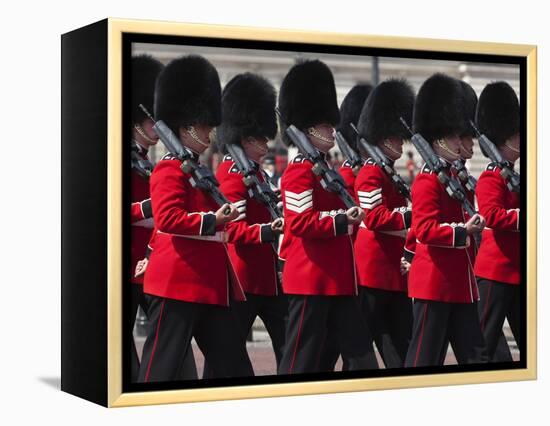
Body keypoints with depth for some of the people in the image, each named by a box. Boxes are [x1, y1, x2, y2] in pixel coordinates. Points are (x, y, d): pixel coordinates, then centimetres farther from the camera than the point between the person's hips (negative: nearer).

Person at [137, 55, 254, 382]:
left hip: (210, 285, 10)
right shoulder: (170, 170, -9)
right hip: (178, 284, -10)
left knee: (235, 367, 10)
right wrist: (213, 219, -24)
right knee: (161, 368, -4)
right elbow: (168, 219, -22)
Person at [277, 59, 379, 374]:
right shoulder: (300, 171, -11)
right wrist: (342, 221, -21)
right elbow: (301, 222, -21)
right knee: (301, 360, -3)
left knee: (362, 355, 9)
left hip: (337, 280, 10)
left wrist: (350, 217, 8)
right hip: (312, 280, -10)